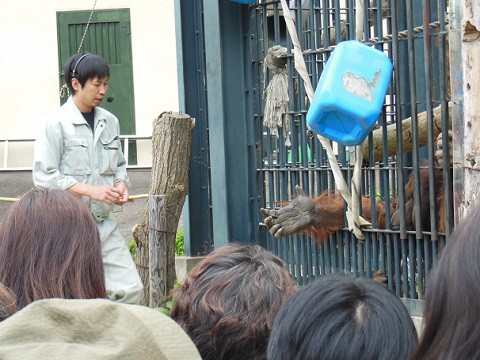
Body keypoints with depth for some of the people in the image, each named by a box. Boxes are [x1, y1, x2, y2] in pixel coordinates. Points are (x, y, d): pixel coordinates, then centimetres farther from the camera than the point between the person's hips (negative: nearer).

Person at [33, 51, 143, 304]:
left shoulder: (110, 122, 12)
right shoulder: (55, 124, -7)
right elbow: (44, 177, -12)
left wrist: (120, 184, 0)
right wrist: (91, 190, -18)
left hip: (104, 225, 6)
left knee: (131, 289, -4)